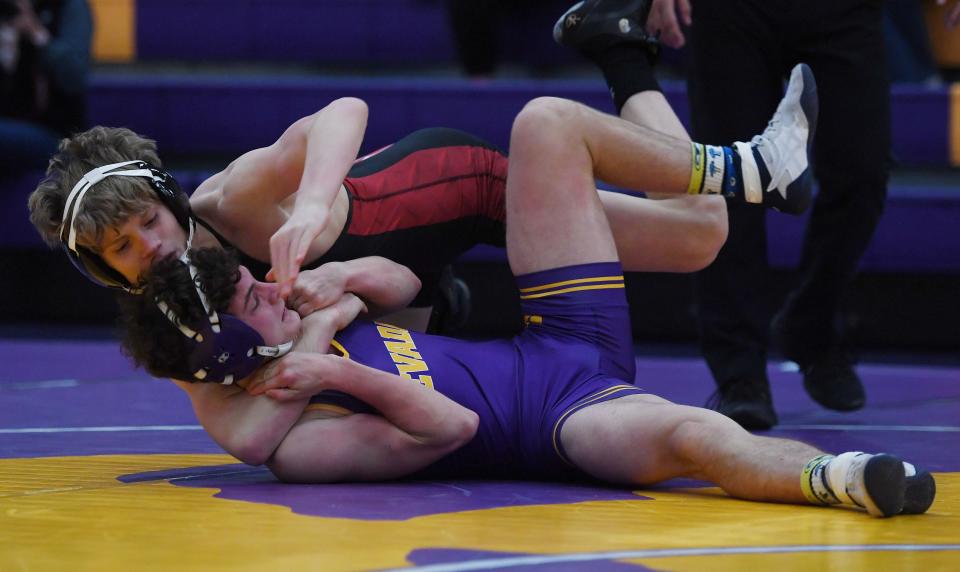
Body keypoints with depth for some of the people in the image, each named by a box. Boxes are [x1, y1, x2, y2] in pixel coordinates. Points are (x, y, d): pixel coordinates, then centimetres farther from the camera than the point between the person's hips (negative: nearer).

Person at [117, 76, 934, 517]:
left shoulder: (294, 347, 4)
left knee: (545, 121, 11)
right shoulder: (292, 443, -22)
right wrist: (340, 372, -31)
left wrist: (337, 290, -10)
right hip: (569, 414, -10)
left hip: (568, 336, 10)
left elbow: (403, 281, 10)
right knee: (689, 433, -47)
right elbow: (447, 427, -24)